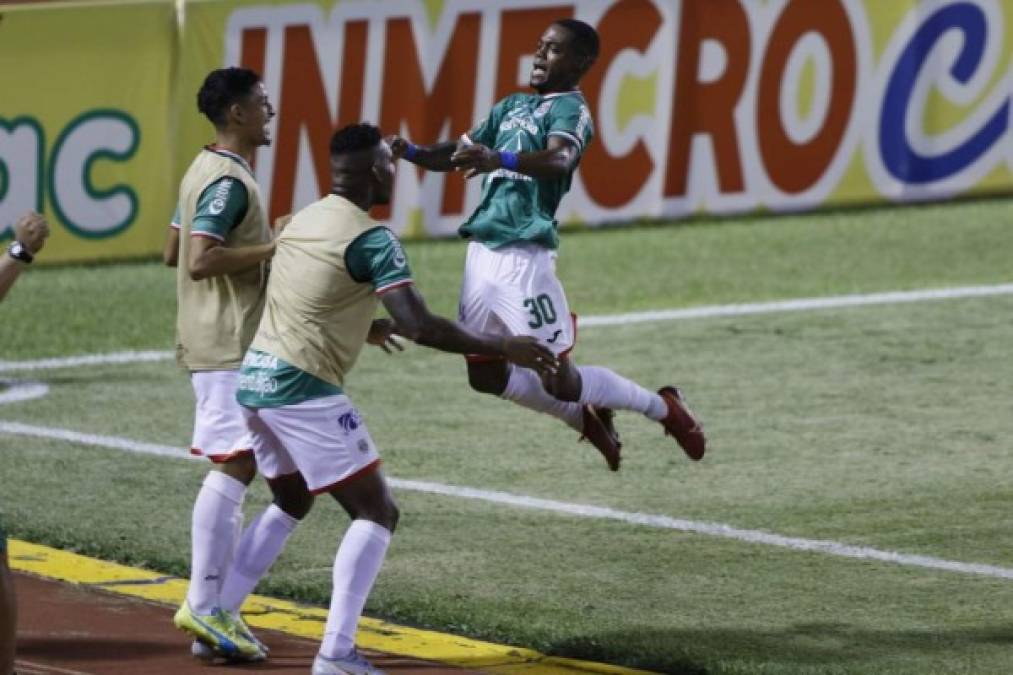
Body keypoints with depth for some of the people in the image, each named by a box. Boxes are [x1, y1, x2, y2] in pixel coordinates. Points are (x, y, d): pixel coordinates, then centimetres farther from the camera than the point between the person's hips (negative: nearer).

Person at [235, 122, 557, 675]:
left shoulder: (303, 220, 14)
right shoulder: (370, 239, -12)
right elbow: (418, 325, -21)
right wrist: (498, 348, -14)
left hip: (255, 379, 8)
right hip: (303, 388, -8)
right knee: (376, 513, -2)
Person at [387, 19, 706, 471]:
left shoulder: (570, 109, -7)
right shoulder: (513, 106, 19)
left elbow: (559, 159, -28)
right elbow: (459, 154, 23)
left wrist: (500, 159, -46)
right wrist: (413, 153, 1)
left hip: (524, 256, -8)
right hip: (481, 251, 8)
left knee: (559, 381, -2)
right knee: (486, 376, 13)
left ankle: (663, 407, 19)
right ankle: (586, 418, 32)